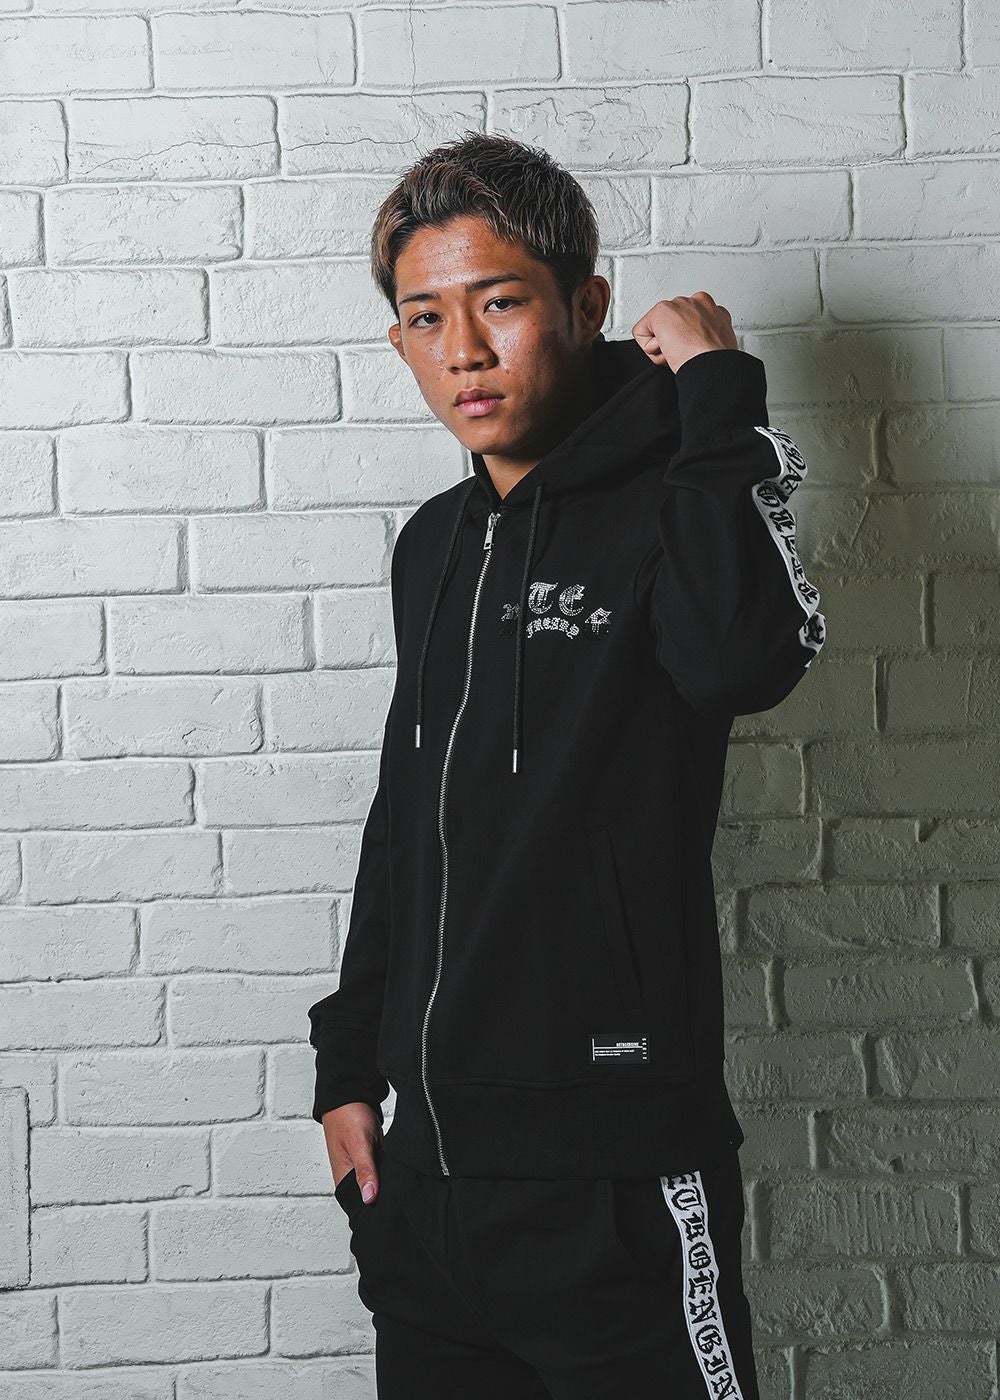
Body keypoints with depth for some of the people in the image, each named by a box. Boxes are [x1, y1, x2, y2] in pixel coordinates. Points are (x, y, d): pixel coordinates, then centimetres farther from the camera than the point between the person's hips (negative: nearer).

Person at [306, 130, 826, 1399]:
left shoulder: (665, 504, -9)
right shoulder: (434, 545, 10)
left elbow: (743, 659, -33)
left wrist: (715, 386, -22)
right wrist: (349, 1067, 17)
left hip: (613, 1183, -6)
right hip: (425, 1167, 7)